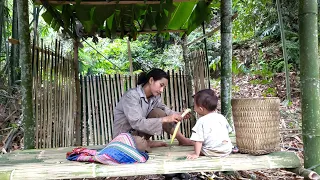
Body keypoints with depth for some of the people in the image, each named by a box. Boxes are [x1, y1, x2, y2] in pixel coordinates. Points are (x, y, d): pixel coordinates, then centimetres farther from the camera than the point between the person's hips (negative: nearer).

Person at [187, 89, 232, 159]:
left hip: (211, 151, -6)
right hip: (227, 149, 6)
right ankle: (232, 149, 13)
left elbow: (198, 140, -12)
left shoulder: (201, 121, -9)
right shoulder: (221, 117, 7)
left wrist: (196, 154, -7)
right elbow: (228, 130, 19)